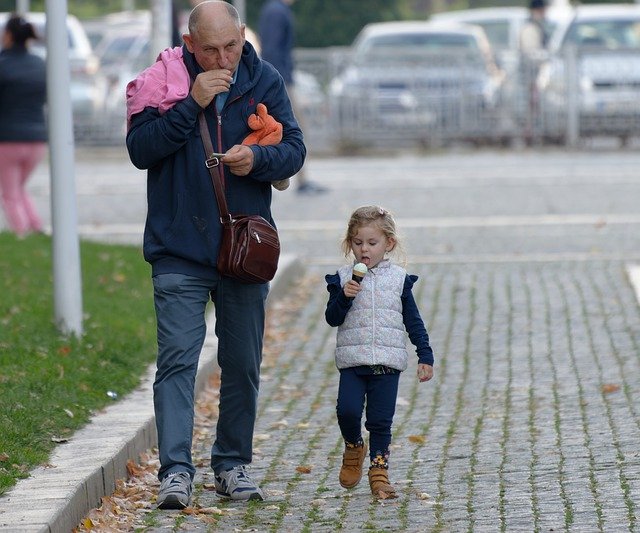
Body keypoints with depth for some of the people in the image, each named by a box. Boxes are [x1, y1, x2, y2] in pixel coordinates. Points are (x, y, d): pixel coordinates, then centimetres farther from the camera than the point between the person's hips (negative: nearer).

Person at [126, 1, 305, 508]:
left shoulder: (264, 81, 2)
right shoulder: (165, 79, -5)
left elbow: (294, 148, 3)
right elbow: (140, 149, -13)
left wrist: (258, 158, -18)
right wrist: (190, 105, -21)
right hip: (179, 251, -3)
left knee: (243, 365, 11)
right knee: (177, 359, -11)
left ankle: (233, 464, 24)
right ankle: (176, 471, -14)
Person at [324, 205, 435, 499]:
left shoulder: (399, 278, 6)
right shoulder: (343, 278, 3)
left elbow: (413, 321, 10)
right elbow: (332, 319, 1)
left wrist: (425, 356, 6)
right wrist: (344, 296, -17)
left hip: (387, 362, 0)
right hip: (352, 360, 0)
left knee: (381, 420, -2)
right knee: (347, 410, -14)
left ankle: (378, 470, 8)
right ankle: (353, 447, 15)